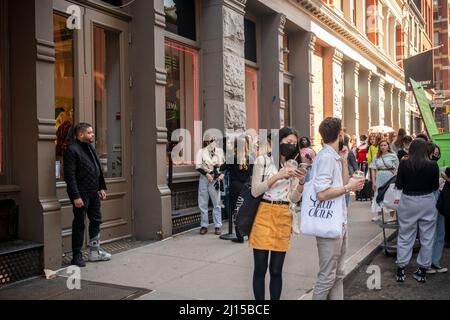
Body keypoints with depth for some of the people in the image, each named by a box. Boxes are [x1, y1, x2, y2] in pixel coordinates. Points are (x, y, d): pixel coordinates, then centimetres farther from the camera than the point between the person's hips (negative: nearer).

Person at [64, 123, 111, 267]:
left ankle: (94, 251, 28)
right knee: (79, 224, 2)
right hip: (81, 194, -8)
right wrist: (76, 196, -22)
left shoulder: (90, 148, 14)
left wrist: (102, 188, 15)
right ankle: (77, 256, 13)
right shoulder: (72, 150, -13)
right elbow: (70, 176, -18)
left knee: (96, 221, 15)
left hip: (93, 193, 9)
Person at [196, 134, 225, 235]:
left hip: (215, 178, 0)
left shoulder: (220, 151, 6)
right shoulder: (201, 151, 2)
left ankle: (218, 226, 9)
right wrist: (207, 174, -12)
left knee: (216, 203, 2)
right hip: (204, 178, 0)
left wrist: (222, 173, -5)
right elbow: (198, 166, -2)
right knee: (203, 203, 4)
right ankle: (204, 225, 13)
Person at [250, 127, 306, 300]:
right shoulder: (263, 160, 0)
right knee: (260, 268, 0)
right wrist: (277, 176, -16)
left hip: (284, 217, 4)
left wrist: (301, 182, -7)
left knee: (276, 270, 7)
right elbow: (255, 191, -7)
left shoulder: (292, 166, 14)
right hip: (264, 215, -4)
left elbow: (294, 198, 11)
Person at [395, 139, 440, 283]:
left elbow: (399, 185, -3)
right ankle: (422, 271, 18)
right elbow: (435, 186, 0)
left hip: (408, 202, 0)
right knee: (427, 237, 12)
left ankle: (400, 271, 14)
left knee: (405, 237, 10)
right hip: (428, 202, 0)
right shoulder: (433, 165, -9)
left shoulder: (404, 164, -9)